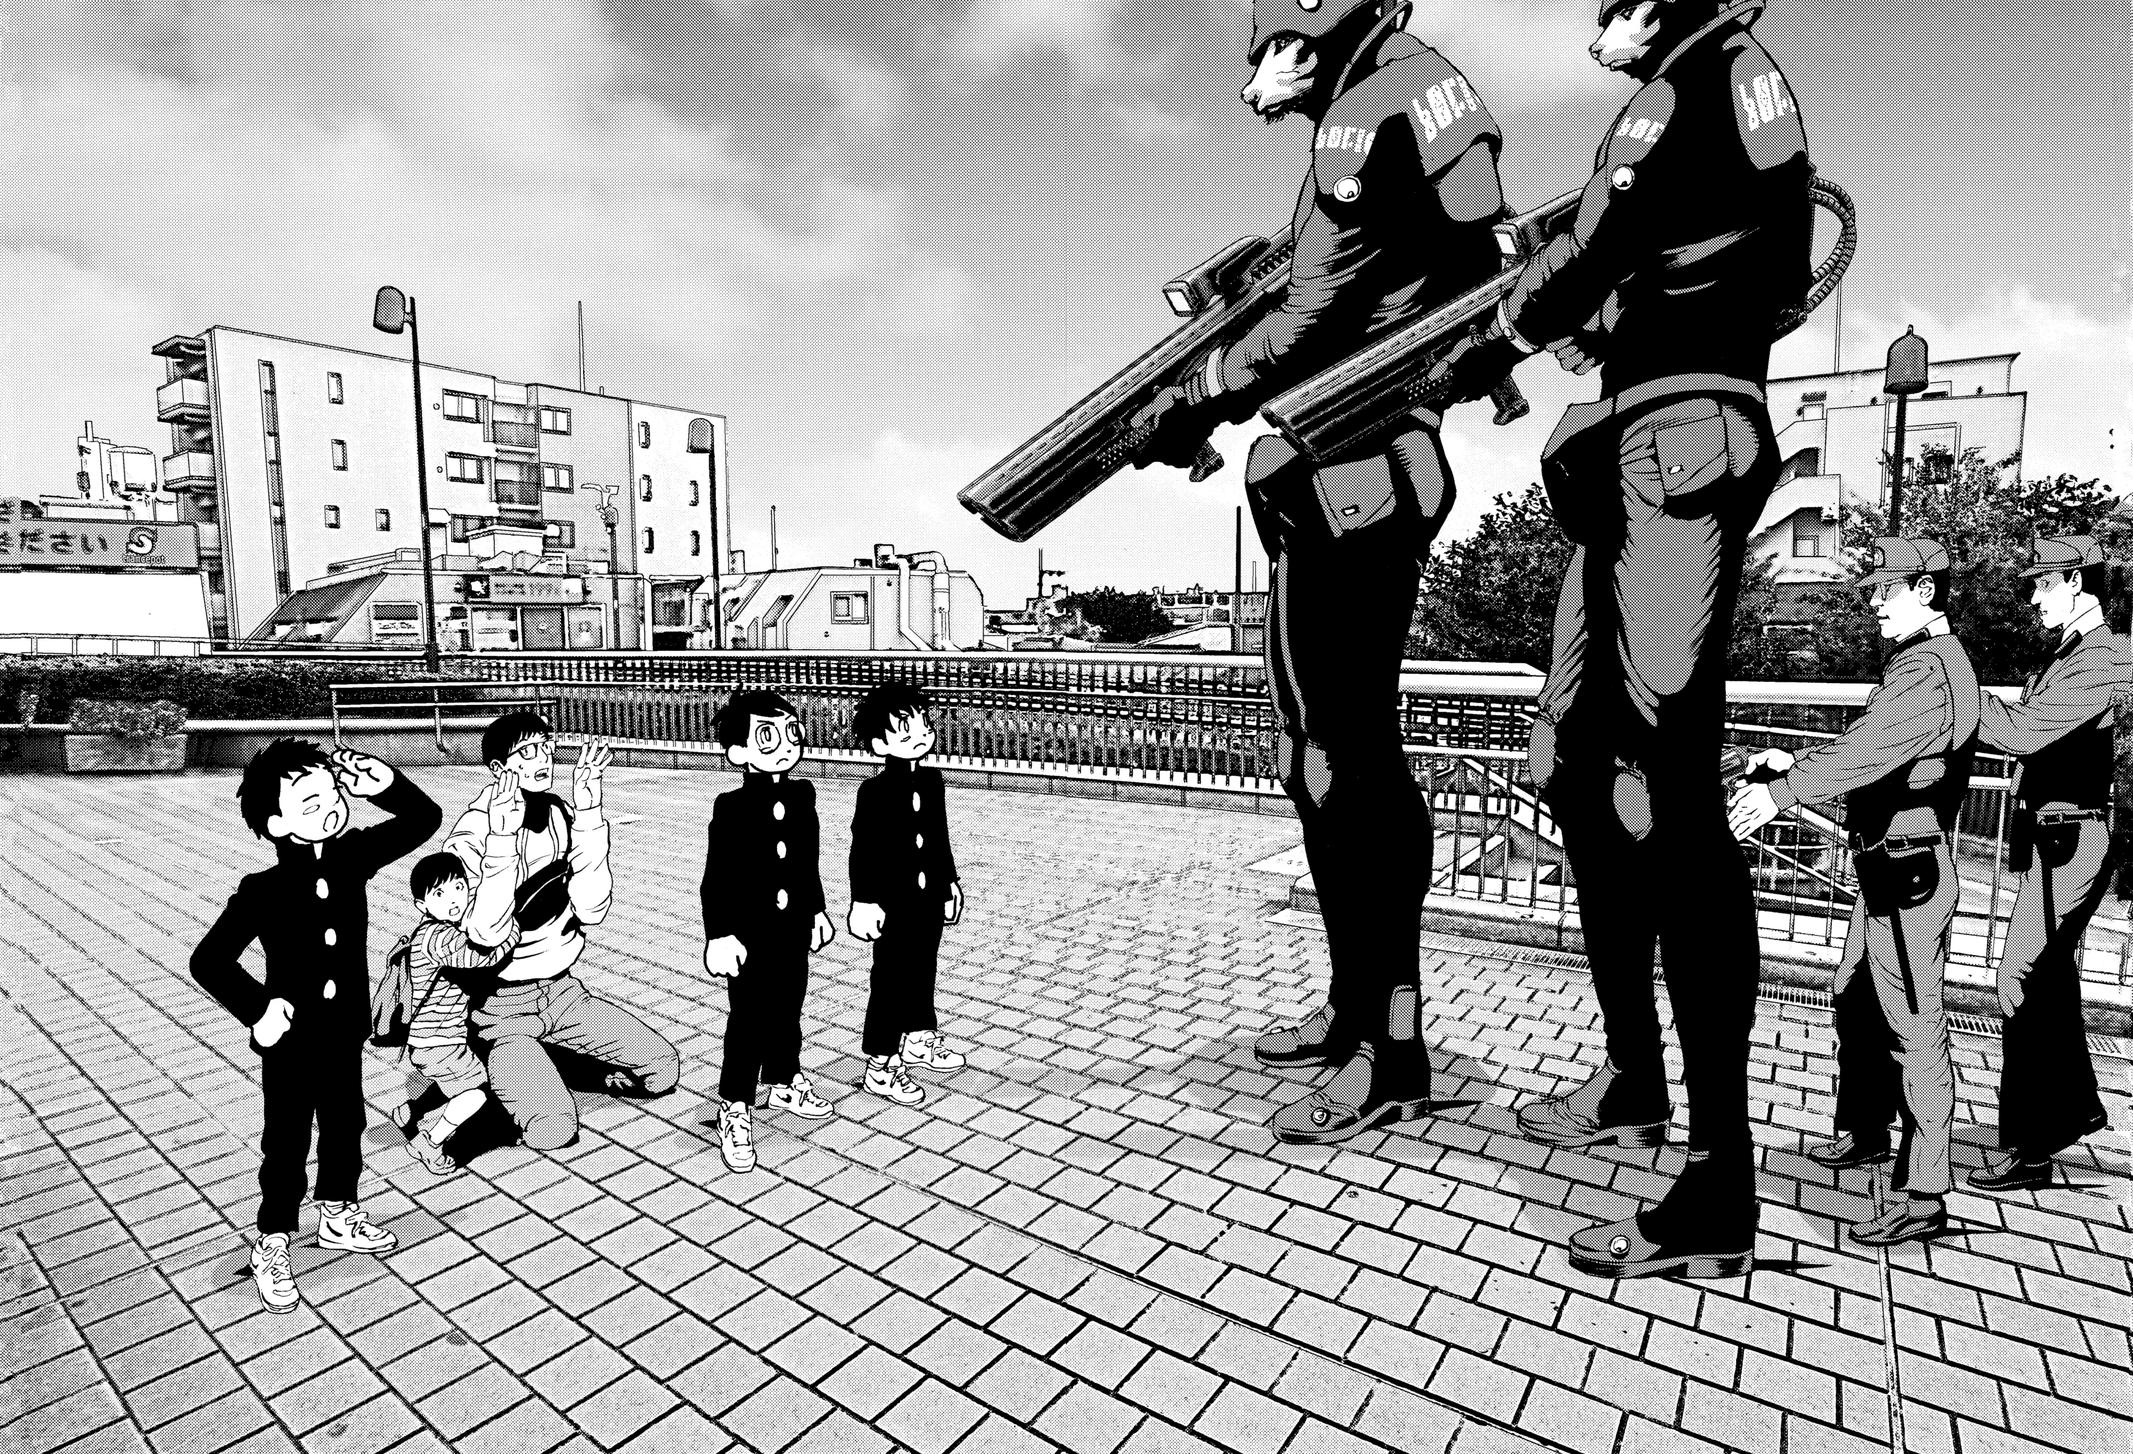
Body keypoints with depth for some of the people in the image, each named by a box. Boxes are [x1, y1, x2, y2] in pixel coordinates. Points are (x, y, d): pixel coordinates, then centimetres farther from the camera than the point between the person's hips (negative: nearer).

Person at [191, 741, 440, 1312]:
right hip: (291, 1041, -4)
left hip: (346, 1031, 4)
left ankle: (338, 1215, 42)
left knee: (345, 1125, 20)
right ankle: (272, 1246, 30)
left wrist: (383, 784, -21)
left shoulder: (352, 857, -9)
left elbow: (425, 817, -7)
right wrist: (258, 1010, -19)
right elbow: (209, 961, -13)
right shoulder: (261, 891, -20)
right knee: (286, 1144, 10)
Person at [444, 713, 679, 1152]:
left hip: (561, 988, 6)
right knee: (552, 1130, -21)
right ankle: (501, 1081, 9)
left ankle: (550, 1067, 21)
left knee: (662, 1070, 2)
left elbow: (591, 910, -11)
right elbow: (486, 933, -31)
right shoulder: (471, 837, -17)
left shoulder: (562, 816, -2)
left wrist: (588, 816, -18)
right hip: (501, 1004, -6)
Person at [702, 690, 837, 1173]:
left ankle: (784, 1081, 39)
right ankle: (735, 1108, 16)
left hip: (794, 929, 5)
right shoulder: (732, 807, -15)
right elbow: (716, 876, -12)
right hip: (749, 934, -5)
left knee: (788, 1011, 19)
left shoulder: (802, 795, 1)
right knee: (748, 1021, 2)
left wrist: (816, 910, 16)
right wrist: (720, 934, -14)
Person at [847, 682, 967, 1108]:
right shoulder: (875, 792, -16)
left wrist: (950, 882, 15)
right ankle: (881, 1067, 13)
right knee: (890, 981, 2)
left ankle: (919, 1039, 40)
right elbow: (862, 850, -14)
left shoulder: (932, 780, 3)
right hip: (894, 902, -6)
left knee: (924, 971, 20)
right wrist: (865, 902, -16)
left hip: (930, 898, 7)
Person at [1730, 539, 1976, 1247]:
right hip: (1889, 868, 10)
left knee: (1914, 1029, -3)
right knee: (1855, 1001, 20)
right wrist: (1795, 763, 7)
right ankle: (1863, 1132, 36)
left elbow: (1867, 748, -34)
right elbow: (1873, 749, 17)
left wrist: (1785, 789, -43)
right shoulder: (1926, 661, 15)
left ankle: (1923, 1196, 6)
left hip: (1909, 874, -10)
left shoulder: (1929, 671, -18)